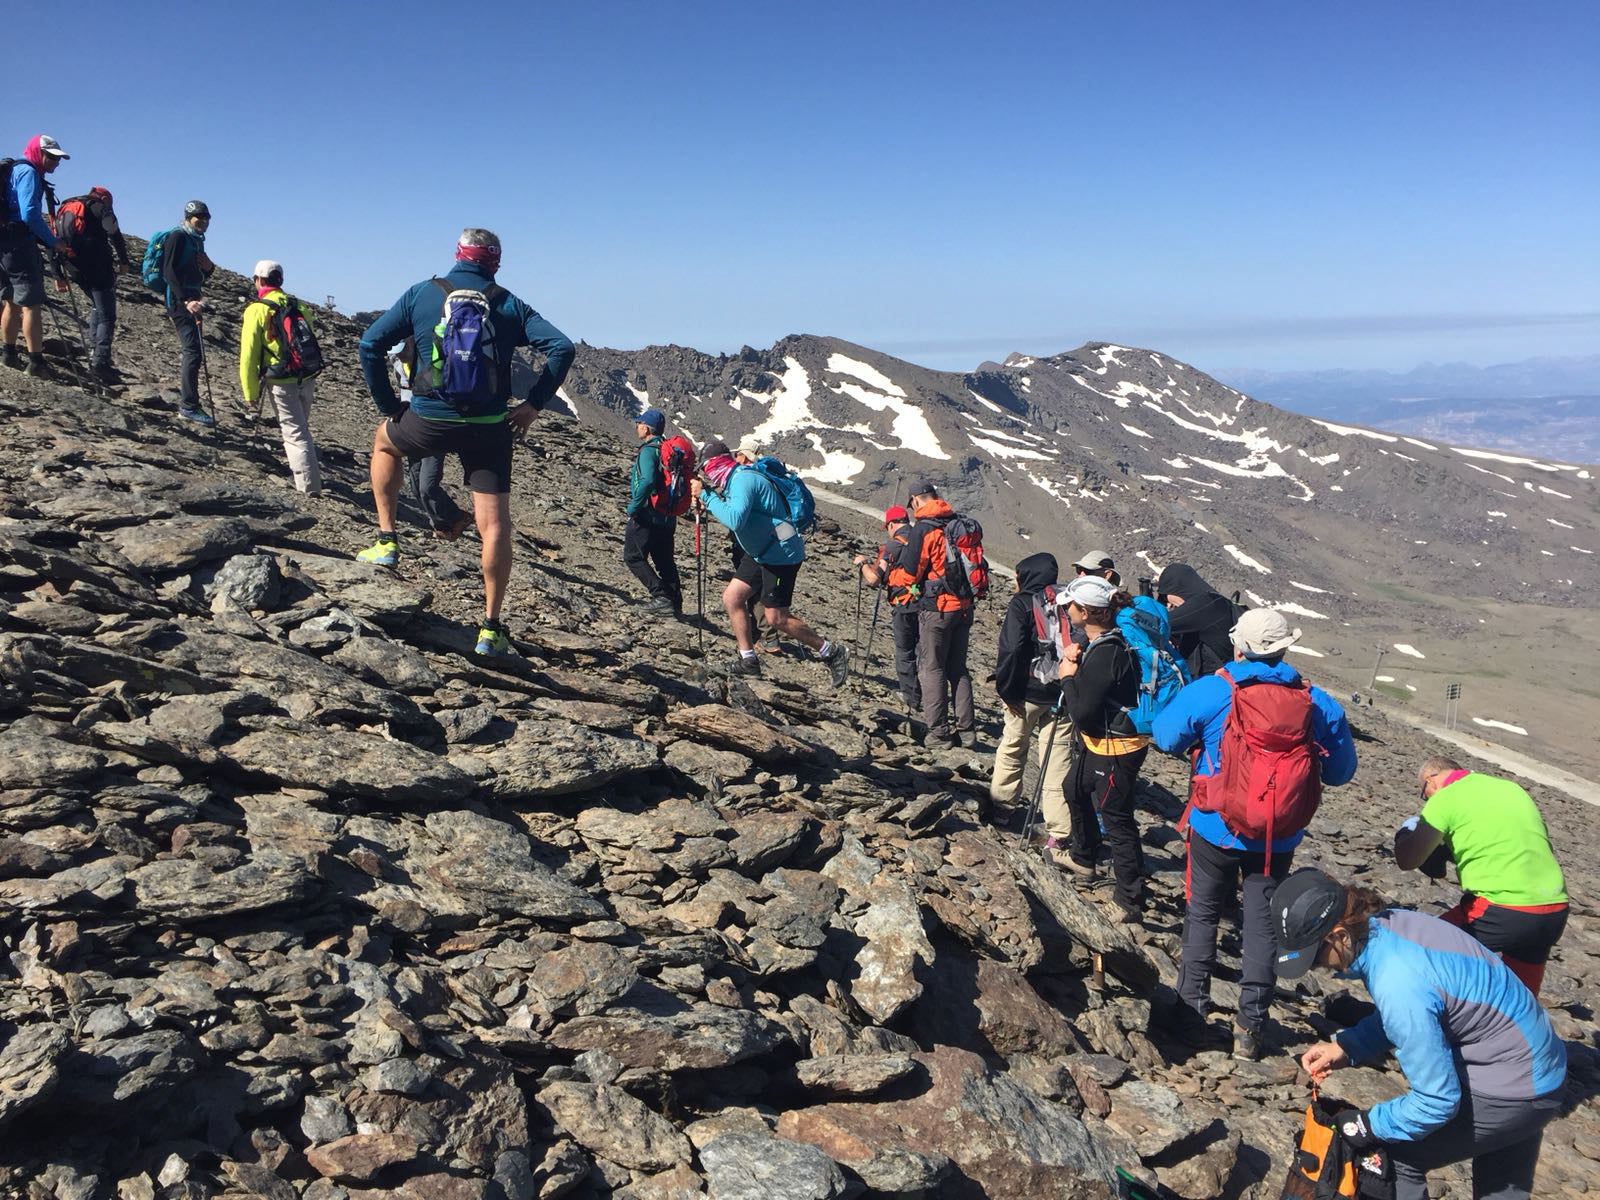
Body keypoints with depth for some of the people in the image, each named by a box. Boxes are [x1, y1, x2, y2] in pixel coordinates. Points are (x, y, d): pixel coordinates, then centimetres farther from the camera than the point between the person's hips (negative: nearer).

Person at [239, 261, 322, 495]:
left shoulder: (256, 310, -6)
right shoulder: (299, 306, 9)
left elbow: (249, 354, -8)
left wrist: (250, 393, -2)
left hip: (282, 383, -5)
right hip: (307, 379, 5)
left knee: (295, 433, 1)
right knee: (301, 428, 23)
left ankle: (310, 486, -1)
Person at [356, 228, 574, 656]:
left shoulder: (421, 294, 6)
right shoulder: (509, 304, 7)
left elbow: (370, 343, 2)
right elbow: (562, 347, -3)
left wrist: (388, 405, 10)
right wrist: (534, 403, 0)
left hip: (431, 420, 0)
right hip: (490, 428, 0)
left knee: (385, 440, 33)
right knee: (495, 525, 4)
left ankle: (386, 540, 28)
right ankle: (491, 627, 2)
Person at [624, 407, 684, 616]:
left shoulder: (649, 450, -16)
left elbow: (647, 481, -30)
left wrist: (633, 507, -22)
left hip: (647, 515, -8)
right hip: (667, 516, 8)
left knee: (633, 556, 1)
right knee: (665, 560, 14)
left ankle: (661, 596, -9)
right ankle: (675, 603, 15)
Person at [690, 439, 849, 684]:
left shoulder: (743, 480, -21)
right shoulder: (734, 479, 11)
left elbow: (735, 520, -34)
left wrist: (706, 496, -25)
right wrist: (709, 495, 4)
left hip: (781, 553, -10)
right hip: (761, 552, 10)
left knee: (776, 618, -7)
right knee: (731, 597, 6)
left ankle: (832, 652, 5)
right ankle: (748, 660, 13)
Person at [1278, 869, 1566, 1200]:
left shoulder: (1398, 986, -35)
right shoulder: (1388, 924, -10)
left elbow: (1437, 1101, -25)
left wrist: (1369, 1125, -11)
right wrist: (1345, 1047, 1)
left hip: (1509, 1092, -9)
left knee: (1390, 1155, -2)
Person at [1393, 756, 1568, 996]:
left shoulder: (1445, 798, -4)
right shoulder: (1511, 788, 18)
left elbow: (1406, 860, -8)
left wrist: (1403, 836, 14)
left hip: (1503, 913, -7)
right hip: (1556, 912, 7)